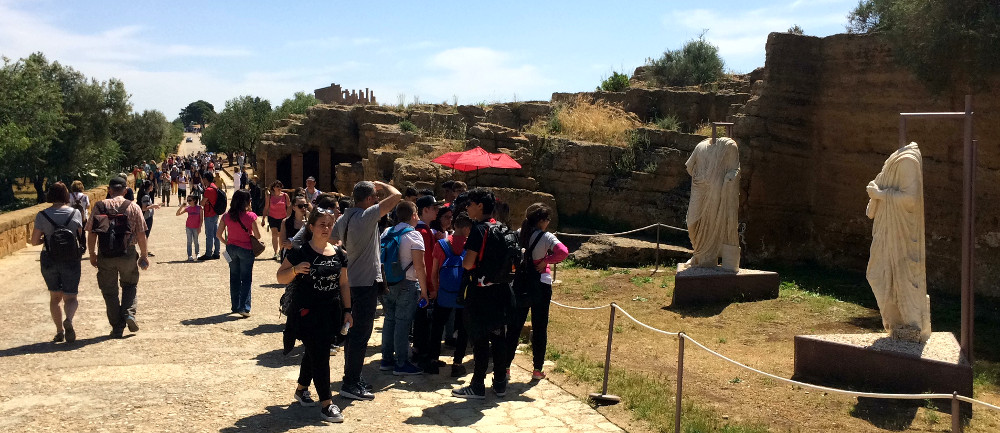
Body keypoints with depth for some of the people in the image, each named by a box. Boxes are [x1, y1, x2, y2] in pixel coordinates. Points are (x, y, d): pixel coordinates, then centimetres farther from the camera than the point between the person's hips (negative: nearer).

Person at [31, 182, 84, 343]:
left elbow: (34, 241, -3)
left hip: (49, 261, 1)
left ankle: (59, 331, 15)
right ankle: (68, 320, -25)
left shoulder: (42, 215, -6)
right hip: (71, 261, -1)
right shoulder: (75, 213, -4)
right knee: (70, 297, 4)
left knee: (55, 297, 17)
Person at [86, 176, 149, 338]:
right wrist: (143, 255, 8)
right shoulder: (133, 207, -1)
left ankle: (117, 328, 12)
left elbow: (91, 233, 1)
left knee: (109, 291, 10)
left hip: (105, 256, 0)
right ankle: (129, 313, -1)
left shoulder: (99, 206, 1)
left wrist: (92, 254, 13)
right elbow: (141, 234, -2)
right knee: (129, 285, 21)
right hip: (128, 255, 0)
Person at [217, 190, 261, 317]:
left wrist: (227, 243, 12)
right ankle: (244, 307, -3)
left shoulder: (227, 216, -4)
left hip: (231, 248, 4)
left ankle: (235, 306, 23)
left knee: (234, 278, 16)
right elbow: (257, 236, -10)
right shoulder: (250, 216, -16)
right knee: (246, 279, 4)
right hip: (246, 249, -4)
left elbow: (218, 234, -3)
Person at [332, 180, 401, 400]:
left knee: (353, 332, 17)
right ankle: (351, 384, 1)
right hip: (366, 282, -9)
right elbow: (396, 196, -18)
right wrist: (381, 185, 0)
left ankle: (352, 377, 26)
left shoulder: (343, 219, 8)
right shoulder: (366, 216, -18)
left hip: (350, 281, 9)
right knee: (361, 334, -3)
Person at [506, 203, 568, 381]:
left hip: (520, 284, 3)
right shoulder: (546, 237, -12)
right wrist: (545, 261, -15)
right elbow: (563, 252, -26)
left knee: (514, 326, 10)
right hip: (541, 285, -3)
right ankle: (537, 369, 13)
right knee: (539, 327, 8)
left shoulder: (518, 235, 0)